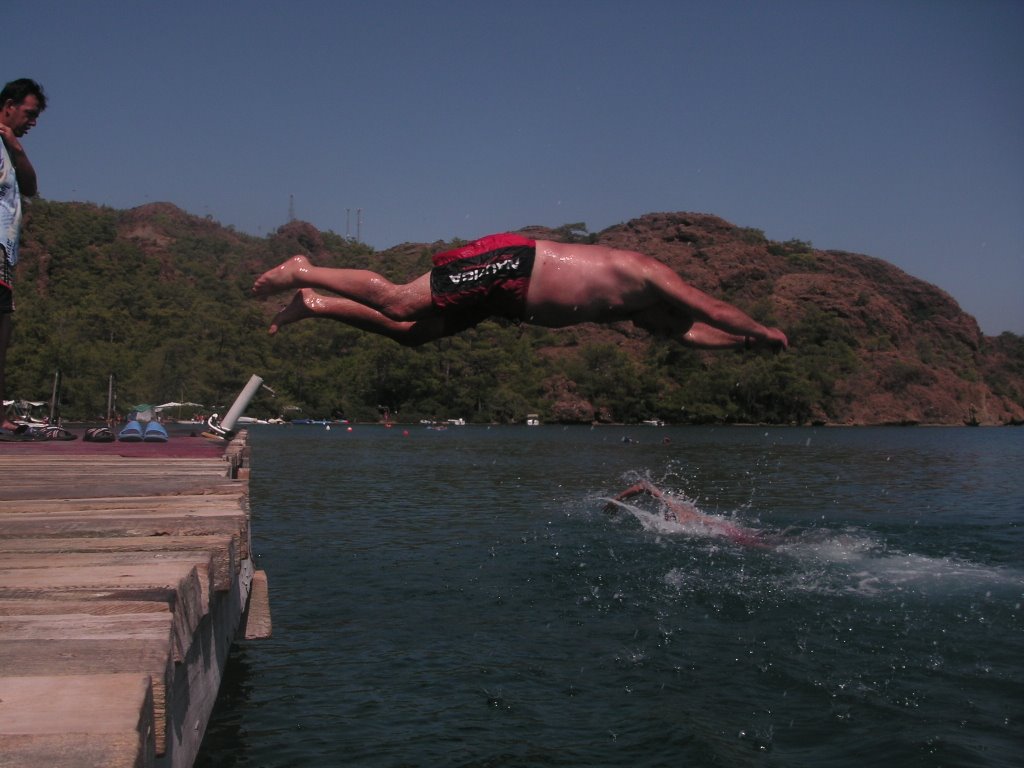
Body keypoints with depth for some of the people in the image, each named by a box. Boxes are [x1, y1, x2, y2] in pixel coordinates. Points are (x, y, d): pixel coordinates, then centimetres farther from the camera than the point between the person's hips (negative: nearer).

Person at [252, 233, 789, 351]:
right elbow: (712, 310, -4)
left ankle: (315, 303, 10)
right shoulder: (651, 274, -3)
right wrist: (763, 333, 10)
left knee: (410, 331, 6)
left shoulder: (641, 310, 21)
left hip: (509, 292, 9)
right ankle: (304, 273, -3)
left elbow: (692, 333, 27)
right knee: (399, 303, -12)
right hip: (509, 264, -9)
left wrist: (752, 341, 26)